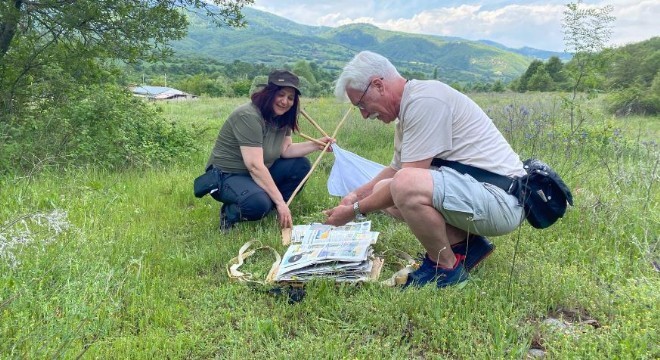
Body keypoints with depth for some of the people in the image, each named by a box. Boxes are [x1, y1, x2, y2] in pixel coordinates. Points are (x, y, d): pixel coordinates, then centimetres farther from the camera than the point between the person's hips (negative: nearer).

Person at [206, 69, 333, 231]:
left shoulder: (281, 118, 1)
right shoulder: (248, 116, -26)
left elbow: (286, 149, 4)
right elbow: (255, 166, -30)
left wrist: (316, 145, -8)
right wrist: (280, 202, -29)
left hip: (259, 174, 9)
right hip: (227, 176, -9)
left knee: (301, 166, -2)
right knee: (258, 203, -37)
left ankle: (270, 208, -3)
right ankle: (231, 213, -4)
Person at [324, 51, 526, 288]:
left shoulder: (424, 100, -17)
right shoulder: (408, 108, 14)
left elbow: (406, 180, -20)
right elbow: (395, 169, 26)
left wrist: (355, 210, -10)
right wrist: (357, 194, 19)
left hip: (500, 198, -10)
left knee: (405, 186, -33)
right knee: (382, 190, 10)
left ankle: (446, 267, -9)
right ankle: (464, 244, 7)